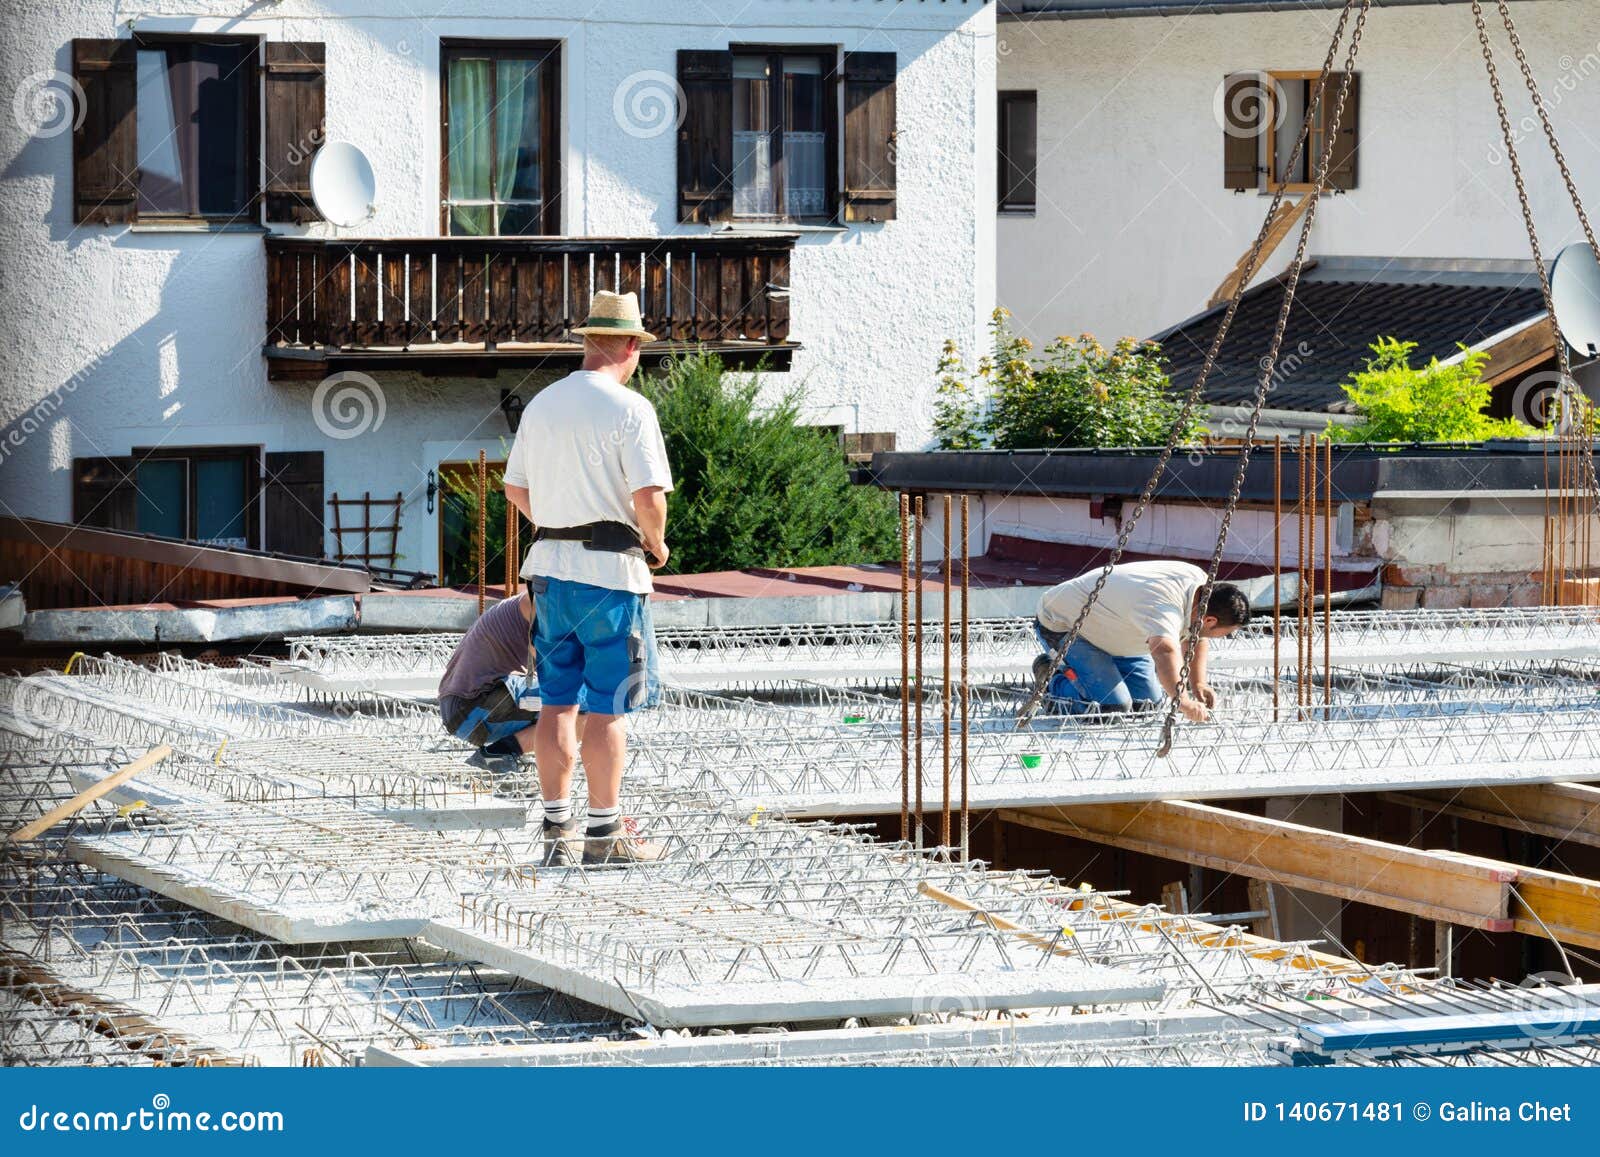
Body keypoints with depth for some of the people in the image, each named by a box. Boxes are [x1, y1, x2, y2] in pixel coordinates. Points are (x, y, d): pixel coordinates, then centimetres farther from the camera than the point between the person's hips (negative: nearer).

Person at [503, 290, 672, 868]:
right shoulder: (629, 409, -11)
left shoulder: (541, 404, 10)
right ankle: (604, 833, 1)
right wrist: (656, 544, 0)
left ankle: (558, 829, 11)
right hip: (611, 571, -6)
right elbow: (649, 495, -18)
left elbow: (516, 489, 17)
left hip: (550, 562, 6)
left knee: (557, 701, 10)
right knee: (607, 706, -1)